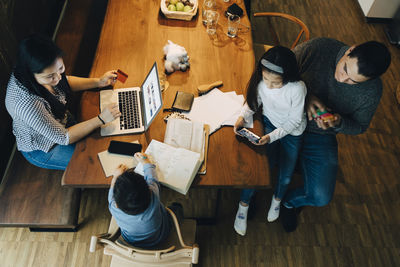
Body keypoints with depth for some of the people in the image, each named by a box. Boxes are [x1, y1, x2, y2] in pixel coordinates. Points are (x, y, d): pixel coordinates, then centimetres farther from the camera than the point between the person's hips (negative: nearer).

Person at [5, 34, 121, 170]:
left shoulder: (47, 71, -22)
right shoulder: (27, 103, -42)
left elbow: (65, 83, 2)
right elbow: (63, 138, -31)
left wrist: (99, 82, -10)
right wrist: (101, 119, -32)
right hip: (41, 150, -6)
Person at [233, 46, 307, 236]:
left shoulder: (297, 88, -31)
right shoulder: (261, 80, -21)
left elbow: (294, 121, -20)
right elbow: (253, 101, -1)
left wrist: (271, 136, -31)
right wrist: (242, 117, -19)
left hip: (291, 131, -2)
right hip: (269, 122, 2)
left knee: (285, 175, -4)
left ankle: (277, 199, 32)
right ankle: (244, 204, 7)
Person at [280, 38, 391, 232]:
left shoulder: (371, 92, -14)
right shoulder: (318, 48, -19)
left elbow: (359, 127, 2)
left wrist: (338, 124, -22)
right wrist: (305, 95, -24)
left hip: (320, 136, 1)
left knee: (321, 198, -10)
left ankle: (290, 201, 27)